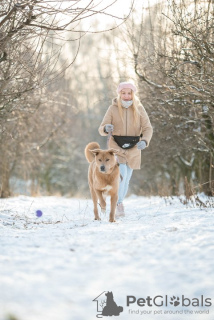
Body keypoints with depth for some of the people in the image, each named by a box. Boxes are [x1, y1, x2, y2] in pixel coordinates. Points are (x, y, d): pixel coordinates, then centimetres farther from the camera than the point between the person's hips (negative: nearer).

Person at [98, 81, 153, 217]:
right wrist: (106, 128, -30)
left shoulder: (139, 109, -2)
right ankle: (119, 205, -13)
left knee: (126, 179, 10)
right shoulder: (113, 109, -4)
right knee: (121, 174, -22)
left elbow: (148, 128, -5)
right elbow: (101, 129, -6)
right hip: (116, 147, -2)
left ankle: (118, 207, 28)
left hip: (133, 149, 2)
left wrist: (144, 141, -26)